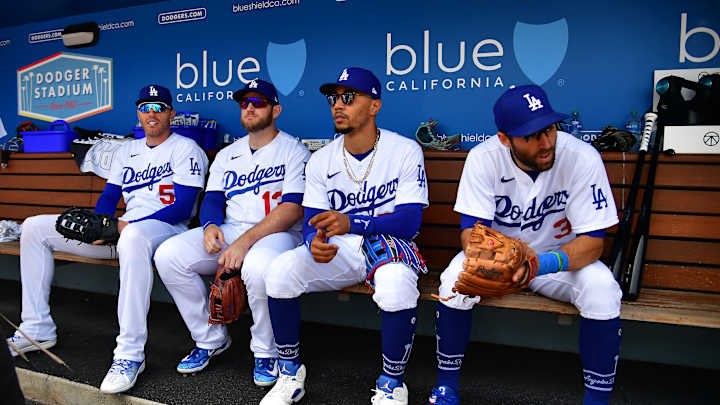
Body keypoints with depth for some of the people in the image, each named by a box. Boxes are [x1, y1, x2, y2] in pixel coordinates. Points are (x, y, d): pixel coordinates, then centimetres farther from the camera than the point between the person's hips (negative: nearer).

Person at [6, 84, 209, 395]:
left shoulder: (185, 149, -2)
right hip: (122, 229, 8)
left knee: (134, 236, -45)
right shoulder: (128, 150, 21)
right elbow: (108, 196, 19)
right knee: (34, 228, 2)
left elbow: (182, 208, -13)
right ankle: (37, 330, 4)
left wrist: (127, 226, -21)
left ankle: (130, 353, -40)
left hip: (166, 229, -8)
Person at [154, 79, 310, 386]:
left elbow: (293, 209, -13)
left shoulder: (294, 151, -1)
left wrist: (245, 241, -24)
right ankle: (210, 339, 3)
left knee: (258, 266, -39)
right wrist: (210, 225, -11)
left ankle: (266, 352, -11)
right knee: (167, 255, -15)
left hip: (276, 234, -6)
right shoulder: (227, 155, 20)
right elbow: (212, 198, 14)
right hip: (227, 232, 6)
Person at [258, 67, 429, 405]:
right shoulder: (321, 160, 4)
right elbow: (312, 222, 1)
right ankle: (290, 371, 0)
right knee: (280, 270, -21)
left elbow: (409, 222, -17)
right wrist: (315, 241, -26)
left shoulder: (405, 151, -8)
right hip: (338, 251, 4)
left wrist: (351, 223, -34)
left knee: (396, 283, -37)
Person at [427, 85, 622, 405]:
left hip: (562, 256, 0)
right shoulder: (483, 157, -19)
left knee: (602, 289, -28)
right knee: (455, 278, -27)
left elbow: (592, 240, -20)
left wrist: (547, 263, -40)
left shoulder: (582, 157, -22)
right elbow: (471, 229, -19)